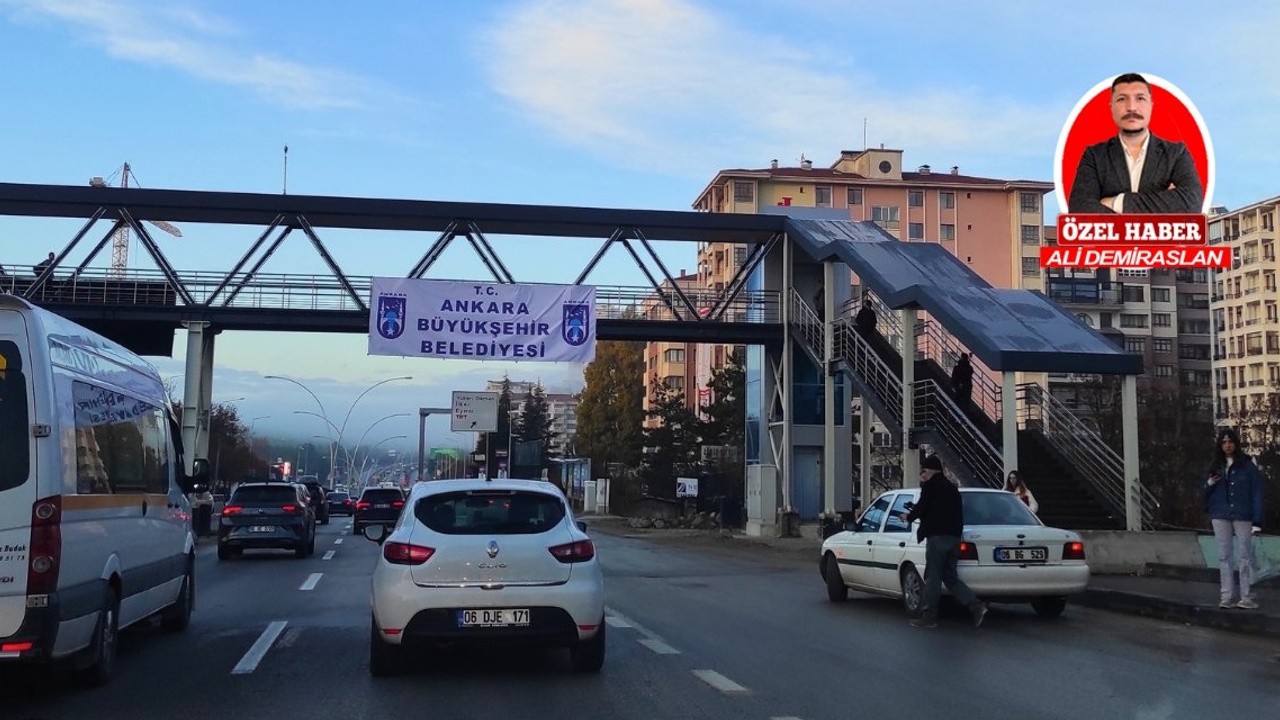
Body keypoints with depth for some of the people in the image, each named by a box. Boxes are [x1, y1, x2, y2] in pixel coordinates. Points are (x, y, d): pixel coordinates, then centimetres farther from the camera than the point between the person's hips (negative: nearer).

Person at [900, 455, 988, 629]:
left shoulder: (931, 486, -5)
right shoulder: (951, 487, 20)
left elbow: (922, 508, -11)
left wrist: (908, 517, 10)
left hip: (937, 537, -8)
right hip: (954, 536, 8)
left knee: (933, 578, -1)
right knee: (950, 577, 12)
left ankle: (929, 616, 3)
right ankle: (976, 606, -2)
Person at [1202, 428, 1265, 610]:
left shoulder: (1247, 466, 0)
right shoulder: (1216, 467, 11)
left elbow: (1256, 493, -4)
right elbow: (1206, 493, 17)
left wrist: (1257, 521, -11)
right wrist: (1209, 484, -7)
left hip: (1242, 516, -4)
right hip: (1221, 516, 4)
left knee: (1244, 557, -2)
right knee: (1224, 556, 5)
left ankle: (1247, 597, 3)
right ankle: (1227, 596, 9)